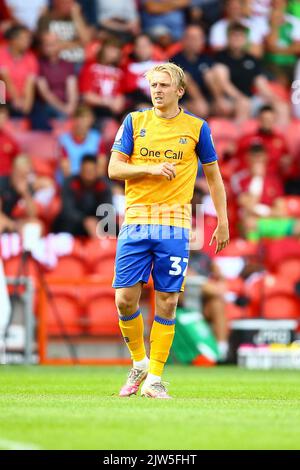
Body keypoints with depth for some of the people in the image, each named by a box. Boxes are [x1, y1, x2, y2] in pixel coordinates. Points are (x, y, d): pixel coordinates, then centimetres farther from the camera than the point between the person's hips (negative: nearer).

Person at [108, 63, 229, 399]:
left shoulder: (196, 128, 6)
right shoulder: (134, 122, 8)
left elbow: (214, 177, 13)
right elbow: (114, 169, 3)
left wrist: (223, 223, 9)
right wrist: (151, 169, -13)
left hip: (174, 224, -1)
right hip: (135, 220, 1)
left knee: (167, 302, -3)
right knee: (125, 299, -4)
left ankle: (155, 378, 6)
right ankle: (139, 363, 18)